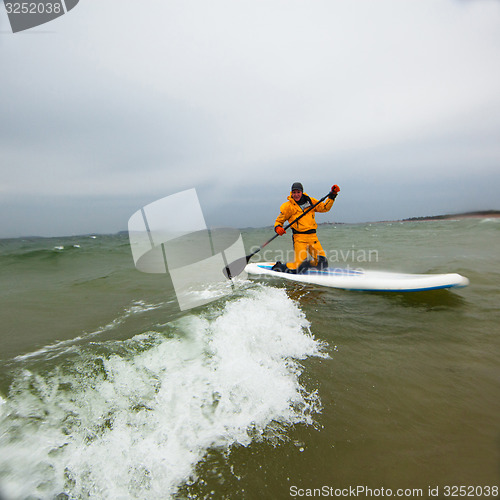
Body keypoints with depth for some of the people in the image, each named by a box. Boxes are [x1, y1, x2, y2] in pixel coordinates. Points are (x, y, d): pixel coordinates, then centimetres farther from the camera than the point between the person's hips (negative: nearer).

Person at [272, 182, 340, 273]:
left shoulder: (310, 201, 11)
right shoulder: (288, 206, 0)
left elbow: (324, 207, 17)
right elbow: (279, 220, 6)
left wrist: (332, 195, 8)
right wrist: (277, 228, -16)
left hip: (313, 236, 5)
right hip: (299, 237, -4)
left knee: (323, 264, -1)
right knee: (299, 267, -13)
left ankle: (309, 264, 27)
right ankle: (279, 267, 10)